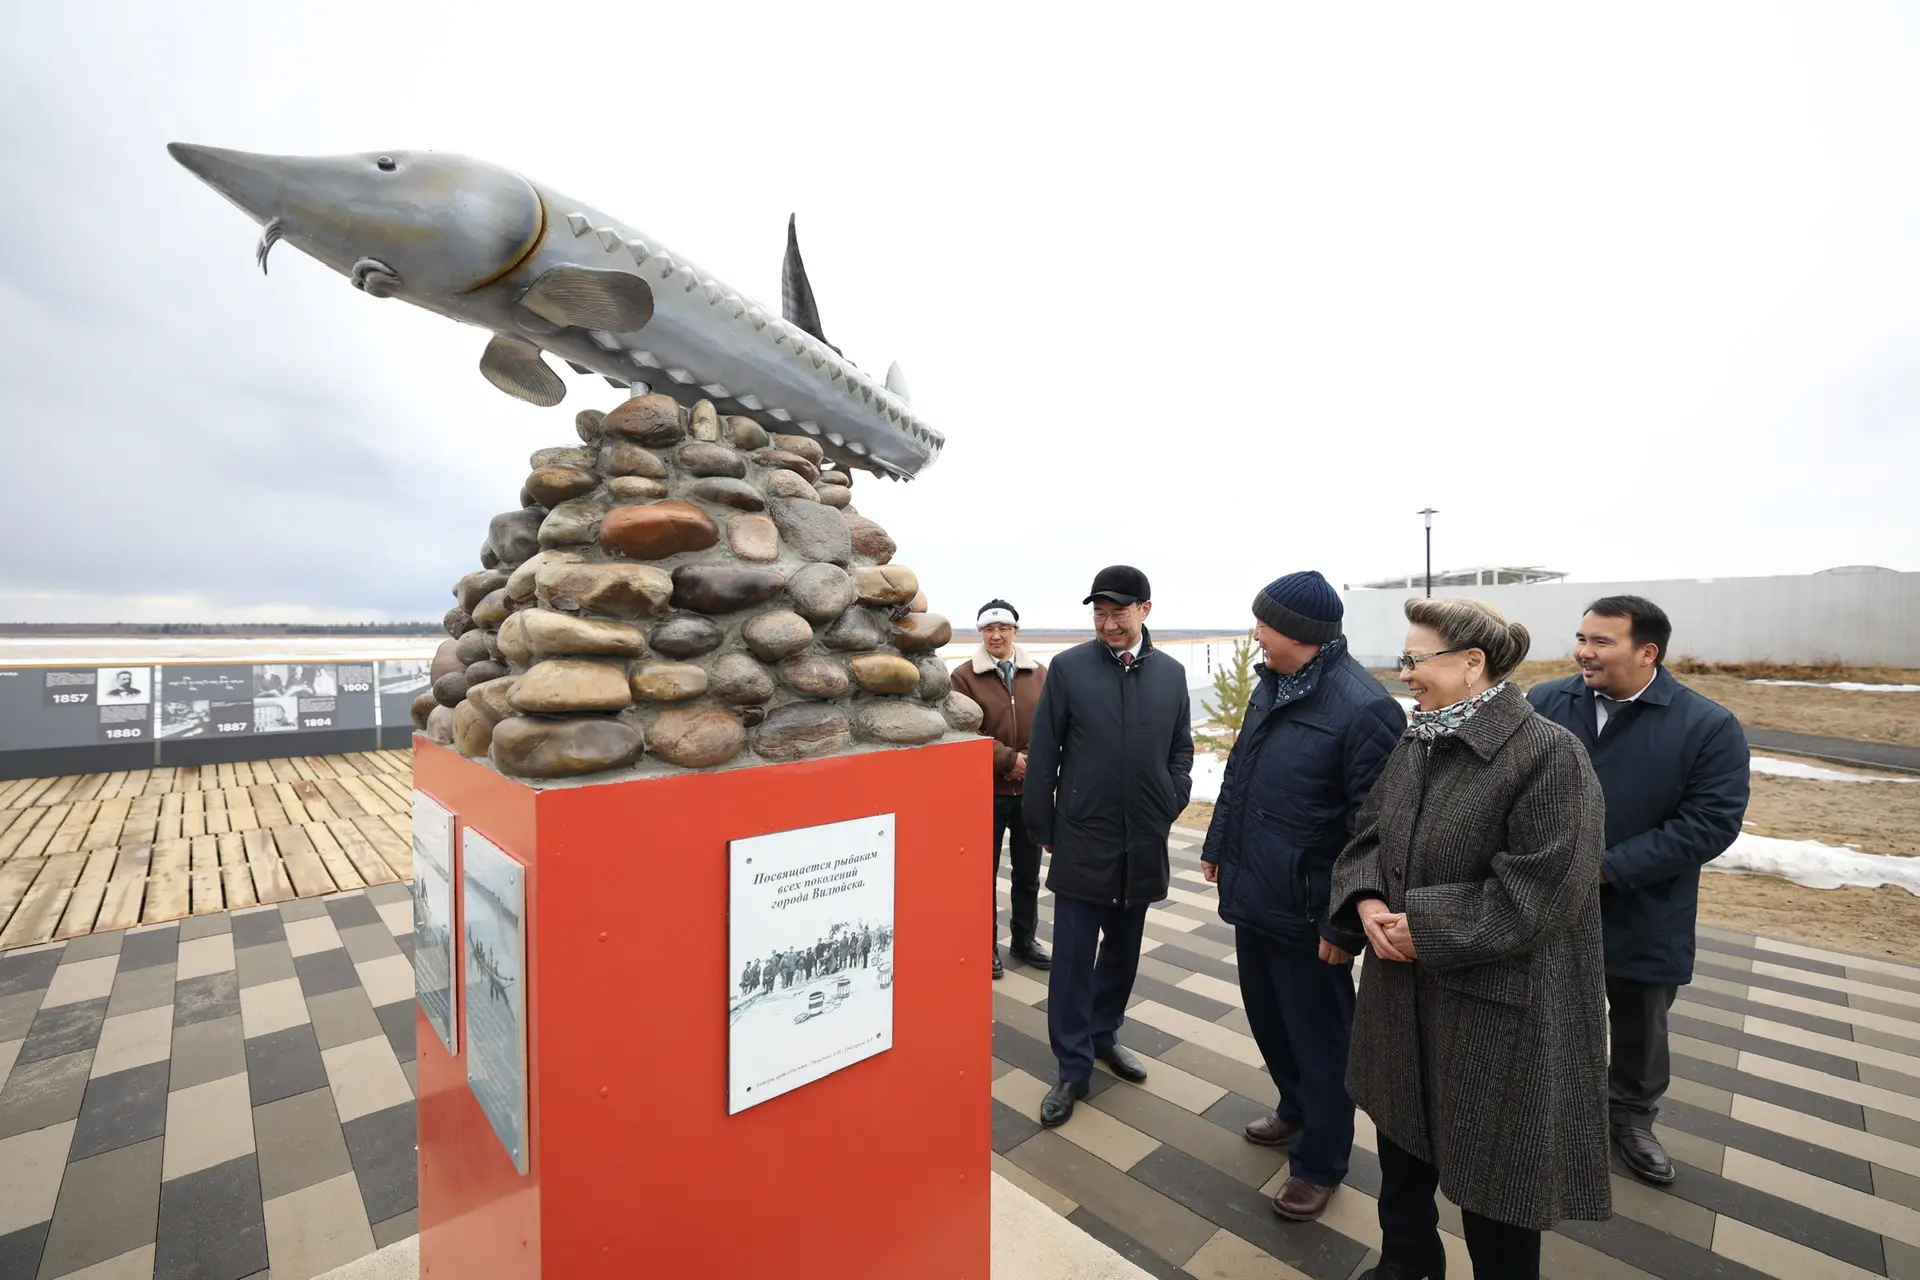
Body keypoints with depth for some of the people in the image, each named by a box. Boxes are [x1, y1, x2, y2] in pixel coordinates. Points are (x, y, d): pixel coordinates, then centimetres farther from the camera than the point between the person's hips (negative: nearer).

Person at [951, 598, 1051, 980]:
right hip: (986, 790, -3)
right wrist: (1009, 760, -18)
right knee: (985, 873, 11)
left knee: (1028, 872, 17)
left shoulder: (1039, 674, 4)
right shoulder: (964, 676, -6)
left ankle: (1025, 940, 35)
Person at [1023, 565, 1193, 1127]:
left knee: (1122, 949, 19)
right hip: (1082, 839, -3)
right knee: (1073, 956, 5)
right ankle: (1073, 1068, 21)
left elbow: (1181, 748, 11)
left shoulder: (1171, 672, 3)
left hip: (1144, 842, 4)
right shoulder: (1068, 667, -7)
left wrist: (1169, 806, 0)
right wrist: (1042, 827, -4)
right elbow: (1042, 754, -5)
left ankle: (1103, 1035, 40)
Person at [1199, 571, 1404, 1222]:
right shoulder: (1271, 685, 5)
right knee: (1266, 1016, 24)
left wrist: (1346, 924, -17)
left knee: (1318, 1039, 13)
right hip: (1251, 893, 8)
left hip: (1305, 912, -8)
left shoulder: (1365, 709, -22)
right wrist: (1218, 846, 18)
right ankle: (1297, 1109, 50)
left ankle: (1321, 1162, 36)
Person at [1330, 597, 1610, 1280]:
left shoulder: (1548, 754, -20)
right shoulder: (1414, 745, 3)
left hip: (1497, 1004, -7)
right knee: (1402, 1130, 24)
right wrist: (1368, 901, -11)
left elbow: (1536, 893, -24)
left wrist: (1425, 926, -20)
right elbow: (1367, 835, 7)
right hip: (1403, 988, 7)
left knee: (1492, 1166, 14)